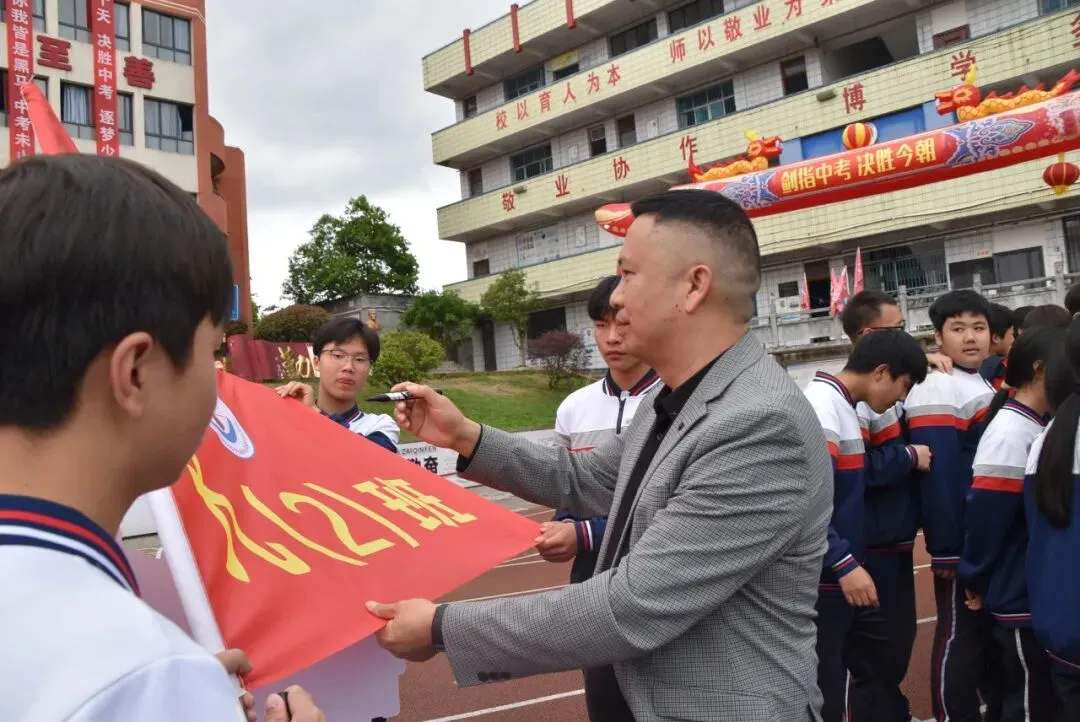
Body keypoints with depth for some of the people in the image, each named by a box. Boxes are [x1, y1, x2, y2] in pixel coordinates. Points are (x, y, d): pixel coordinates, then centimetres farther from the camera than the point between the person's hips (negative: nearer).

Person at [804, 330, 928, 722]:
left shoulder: (843, 408, 12)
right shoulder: (821, 407, -19)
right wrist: (845, 564, -24)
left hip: (844, 576, 10)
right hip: (822, 581, -10)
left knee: (881, 667, 21)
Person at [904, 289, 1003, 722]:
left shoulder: (991, 385, 14)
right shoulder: (936, 390, -17)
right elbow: (937, 476, -23)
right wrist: (947, 549, -24)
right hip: (964, 544, -9)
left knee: (1000, 633, 21)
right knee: (960, 637, 0)